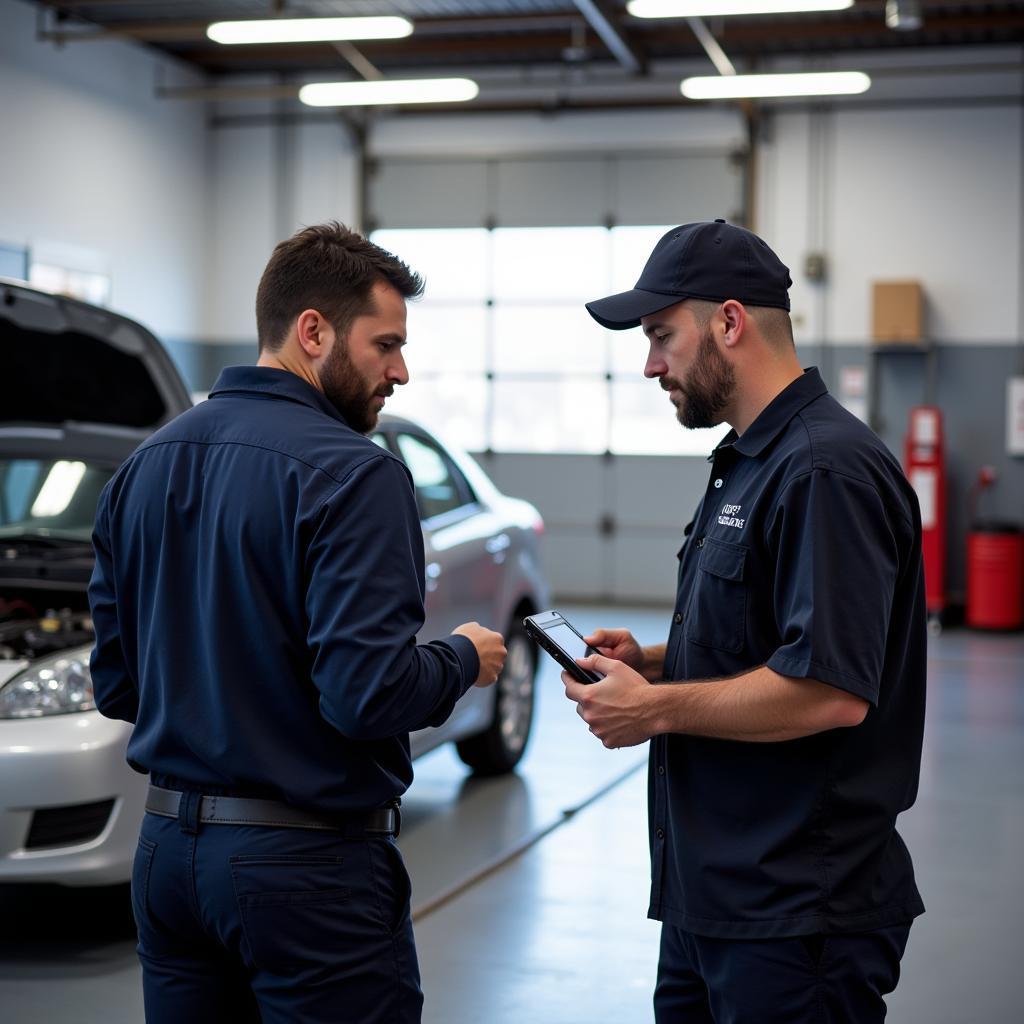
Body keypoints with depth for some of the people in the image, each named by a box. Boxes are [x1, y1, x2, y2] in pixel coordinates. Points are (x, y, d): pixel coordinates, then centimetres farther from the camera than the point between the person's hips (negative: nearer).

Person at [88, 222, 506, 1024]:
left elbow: (114, 683, 11)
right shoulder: (352, 474, -16)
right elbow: (368, 694, -23)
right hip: (307, 865, -7)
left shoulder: (145, 467, 8)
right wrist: (463, 659, -5)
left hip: (167, 845, 7)